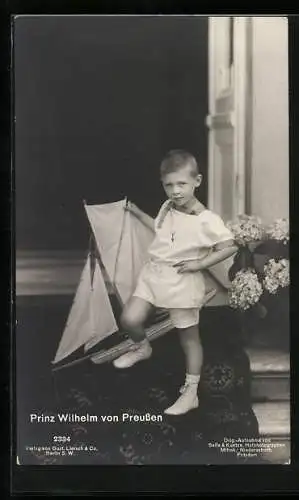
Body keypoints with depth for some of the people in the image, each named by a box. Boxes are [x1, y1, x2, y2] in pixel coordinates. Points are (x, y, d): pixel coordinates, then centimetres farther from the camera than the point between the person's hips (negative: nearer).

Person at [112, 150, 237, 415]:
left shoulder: (207, 220, -18)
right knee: (130, 319, -4)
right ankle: (142, 347, 32)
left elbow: (229, 246, -15)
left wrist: (199, 264, -19)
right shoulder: (167, 208, 3)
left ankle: (190, 393, 18)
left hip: (183, 281, -6)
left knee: (189, 337, 7)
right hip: (154, 273, 6)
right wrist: (137, 212, 22)